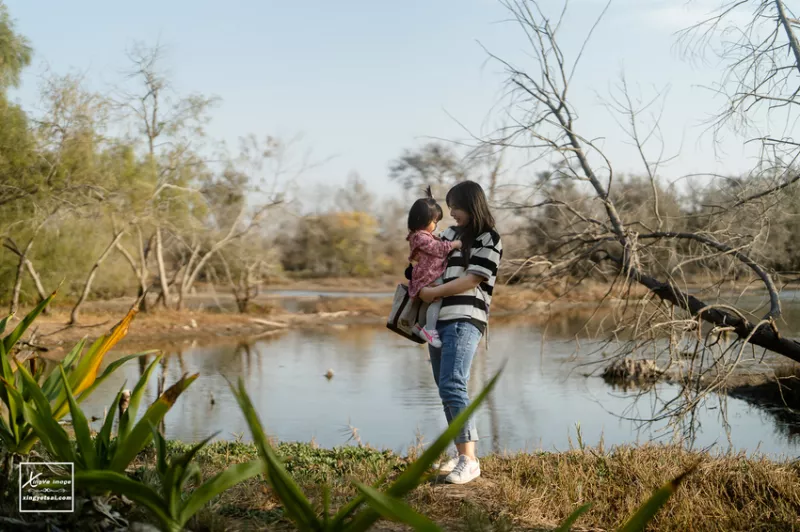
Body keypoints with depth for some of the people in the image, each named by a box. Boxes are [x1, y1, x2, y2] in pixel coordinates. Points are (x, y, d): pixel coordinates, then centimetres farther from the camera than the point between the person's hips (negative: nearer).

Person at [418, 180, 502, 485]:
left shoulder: (489, 240, -1)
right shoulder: (450, 234, 18)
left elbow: (471, 279, -10)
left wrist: (433, 292, -10)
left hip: (464, 321, -8)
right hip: (439, 320, 8)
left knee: (452, 386, -19)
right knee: (445, 390, 8)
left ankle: (470, 460, -17)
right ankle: (461, 455, 15)